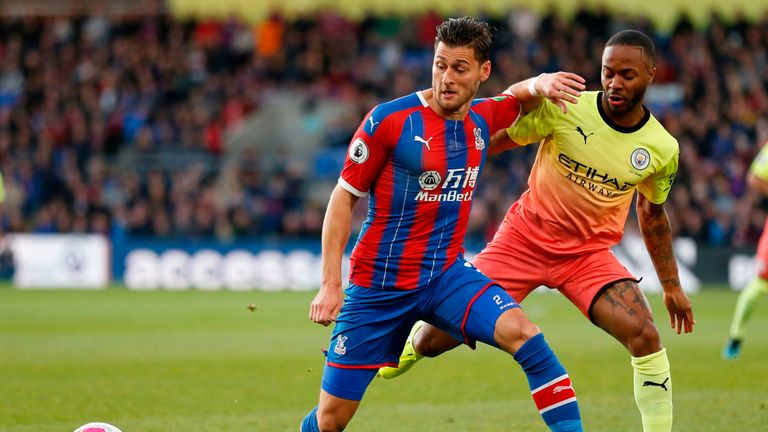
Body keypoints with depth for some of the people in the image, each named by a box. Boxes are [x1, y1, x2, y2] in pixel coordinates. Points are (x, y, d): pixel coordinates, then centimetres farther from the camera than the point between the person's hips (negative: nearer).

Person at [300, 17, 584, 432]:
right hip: (378, 284, -3)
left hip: (447, 273, 3)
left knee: (524, 334, -25)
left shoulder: (482, 119, 3)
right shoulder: (389, 119, -12)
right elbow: (344, 197, -6)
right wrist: (330, 284, -12)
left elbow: (518, 98, 28)